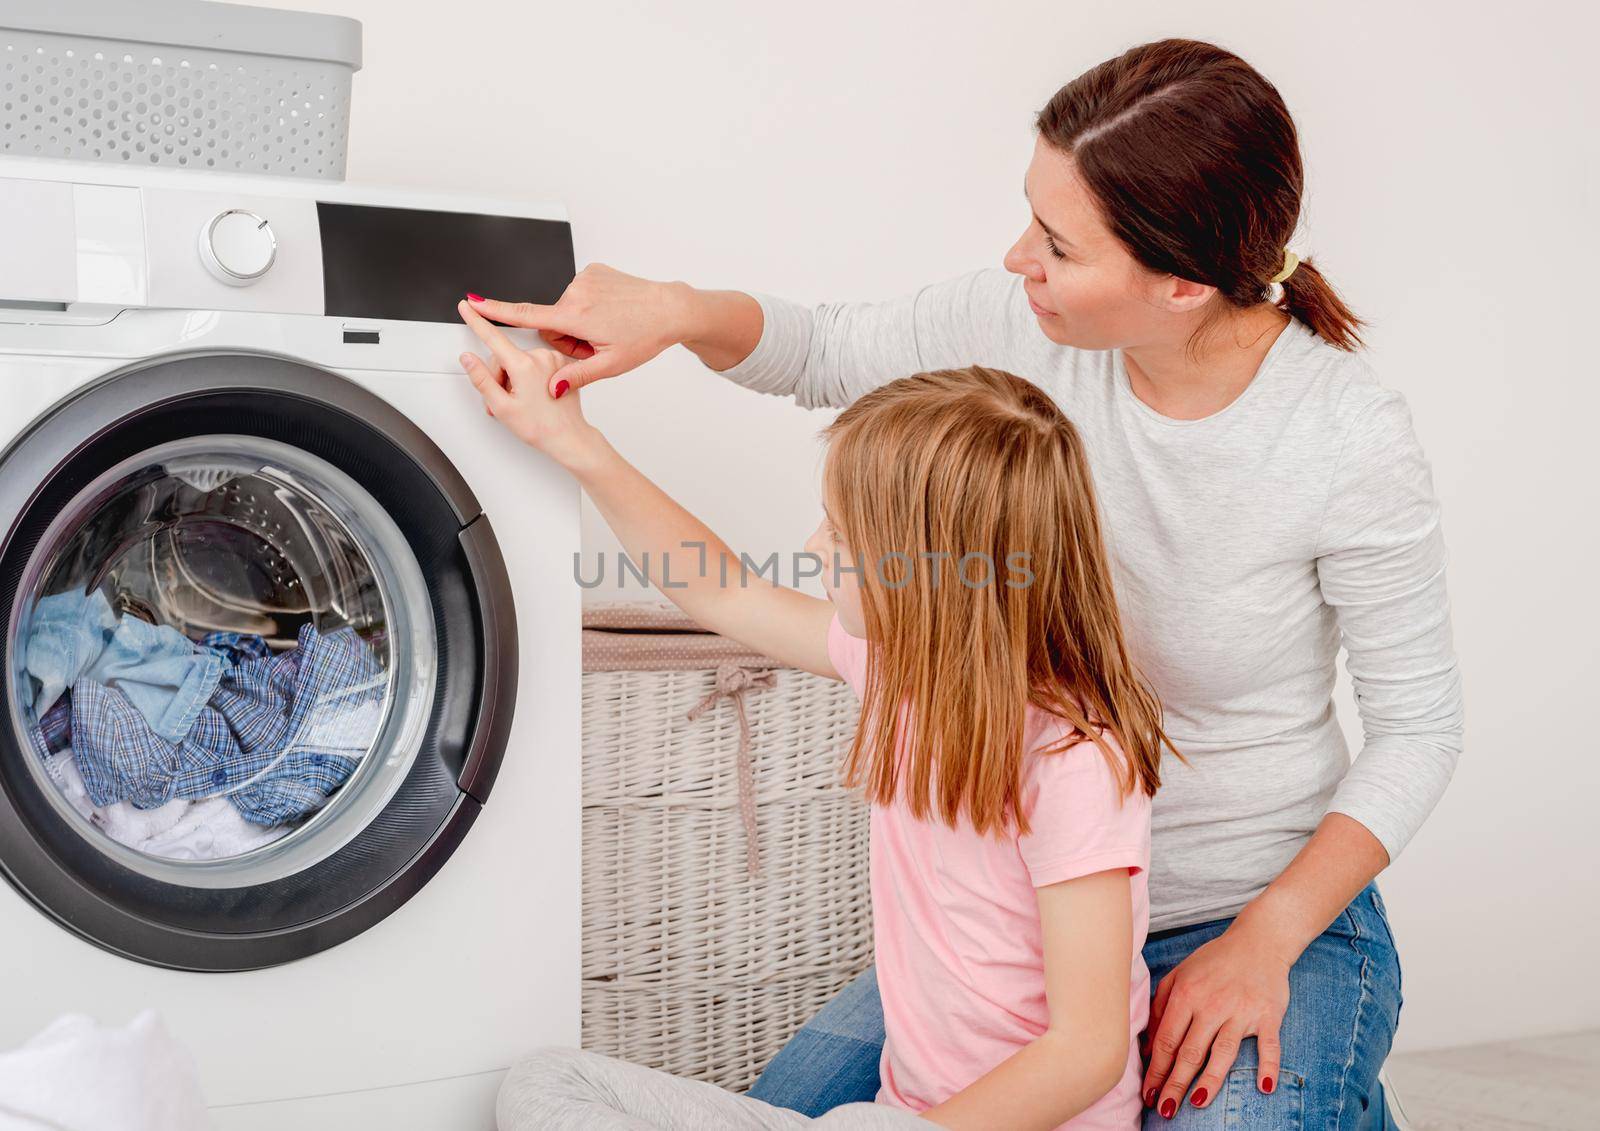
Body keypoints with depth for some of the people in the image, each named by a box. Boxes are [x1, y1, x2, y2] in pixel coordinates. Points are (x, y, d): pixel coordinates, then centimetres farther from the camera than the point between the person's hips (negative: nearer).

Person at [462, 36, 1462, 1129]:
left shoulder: (1356, 444, -23)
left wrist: (1262, 942, -20)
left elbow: (1420, 725, -12)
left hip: (1271, 912, -4)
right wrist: (676, 311, -17)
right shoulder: (1028, 327, -12)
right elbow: (826, 353, 4)